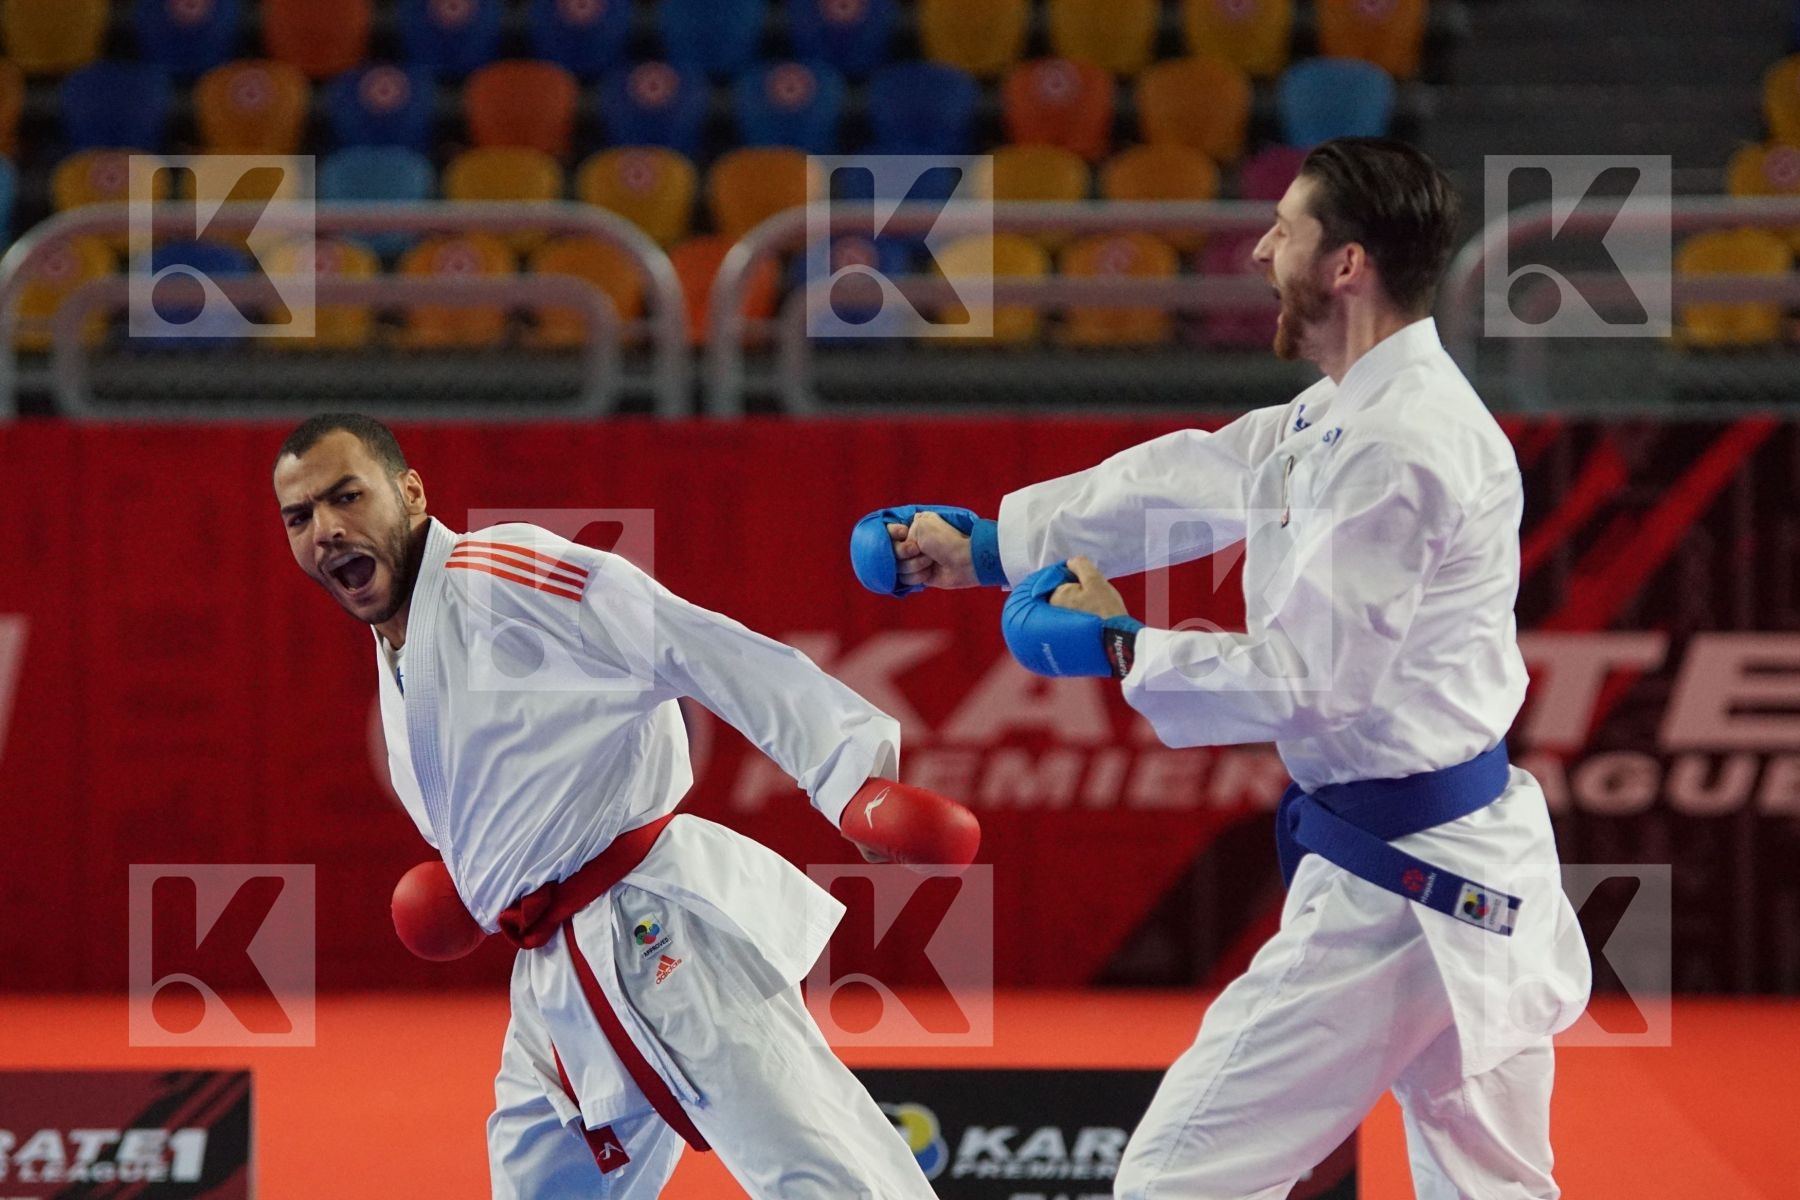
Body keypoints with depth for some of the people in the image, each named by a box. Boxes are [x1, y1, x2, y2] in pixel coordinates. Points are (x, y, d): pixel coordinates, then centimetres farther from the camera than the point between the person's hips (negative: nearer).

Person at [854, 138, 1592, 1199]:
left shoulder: (1395, 449, -21)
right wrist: (987, 542, 22)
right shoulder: (1343, 415, 12)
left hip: (1389, 889, -11)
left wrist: (1119, 647, -11)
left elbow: (1309, 677, -23)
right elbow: (1188, 484, 21)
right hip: (1470, 871, 11)